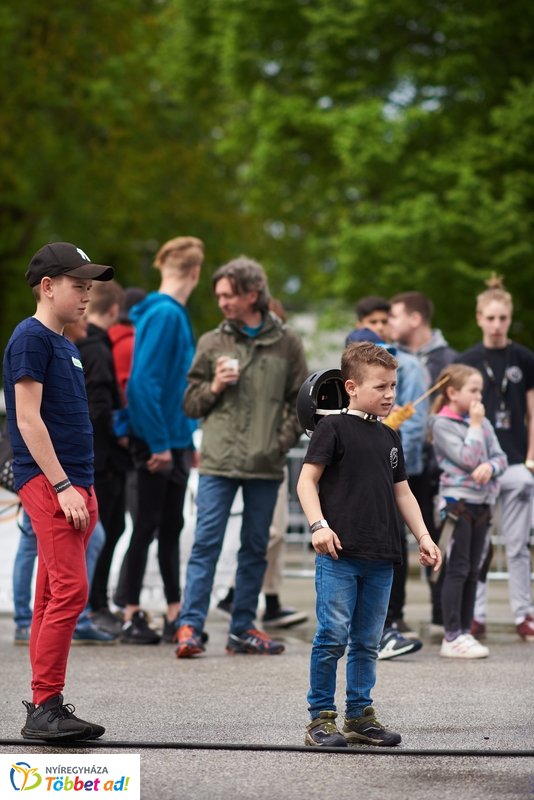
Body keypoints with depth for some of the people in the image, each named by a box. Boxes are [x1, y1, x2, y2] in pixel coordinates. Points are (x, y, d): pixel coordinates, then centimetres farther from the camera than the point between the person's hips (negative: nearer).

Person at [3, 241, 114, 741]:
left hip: (71, 484, 9)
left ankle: (44, 709, 12)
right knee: (70, 591, -15)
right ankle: (44, 707, -13)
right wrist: (62, 486, -19)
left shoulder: (65, 345, 19)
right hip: (46, 481, -9)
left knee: (53, 597, 9)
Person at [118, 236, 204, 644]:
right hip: (158, 441, -9)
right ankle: (132, 618, 3)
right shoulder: (165, 314, -16)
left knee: (171, 527, 13)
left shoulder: (174, 314, 12)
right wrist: (159, 443, -23)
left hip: (174, 439, 9)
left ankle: (175, 615, 19)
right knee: (148, 527, -3)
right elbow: (143, 381, -23)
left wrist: (187, 441, 16)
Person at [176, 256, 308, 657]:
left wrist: (283, 440, -3)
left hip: (266, 465, 1)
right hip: (218, 461, -1)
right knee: (207, 543, -7)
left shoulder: (286, 343, 5)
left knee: (255, 548, 8)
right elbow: (190, 402, 11)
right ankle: (191, 627, -8)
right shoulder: (212, 343, 6)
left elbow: (300, 399, 8)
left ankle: (243, 629, 16)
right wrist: (214, 387, -8)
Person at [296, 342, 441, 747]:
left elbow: (402, 492, 23)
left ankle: (360, 716, 18)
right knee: (333, 637, -7)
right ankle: (321, 717, 1)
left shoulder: (390, 438, 17)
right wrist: (319, 524, -18)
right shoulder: (334, 428, -3)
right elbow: (307, 481, -6)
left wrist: (424, 537, 17)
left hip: (381, 559, 6)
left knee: (368, 642, 10)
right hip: (339, 554, -6)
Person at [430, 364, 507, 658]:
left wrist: (491, 466, -15)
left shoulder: (483, 422, 13)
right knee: (457, 570, -7)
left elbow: (500, 457, 6)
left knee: (472, 571, 9)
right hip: (457, 500, -6)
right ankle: (452, 637, -6)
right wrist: (475, 426, -9)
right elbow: (467, 458, -16)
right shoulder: (442, 424, -7)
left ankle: (465, 632, 14)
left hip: (481, 502, 6)